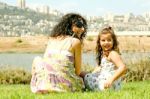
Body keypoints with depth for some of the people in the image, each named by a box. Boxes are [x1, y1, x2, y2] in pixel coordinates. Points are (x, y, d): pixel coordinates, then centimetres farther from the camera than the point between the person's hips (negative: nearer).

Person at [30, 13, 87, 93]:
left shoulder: (51, 39, 11)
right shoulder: (76, 42, -3)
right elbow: (78, 71, 0)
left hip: (45, 86, 3)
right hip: (65, 86, -3)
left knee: (37, 60, 32)